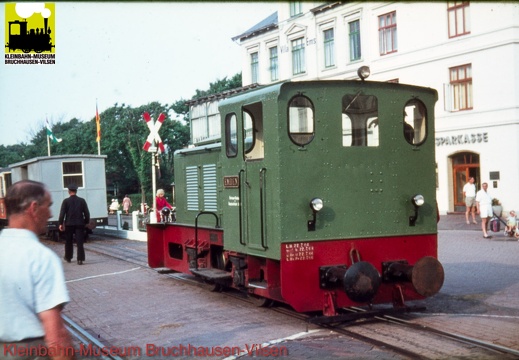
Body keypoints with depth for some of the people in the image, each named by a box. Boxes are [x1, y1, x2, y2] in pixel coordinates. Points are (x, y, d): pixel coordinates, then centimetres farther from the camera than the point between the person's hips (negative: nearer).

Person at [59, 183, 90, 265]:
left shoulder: (66, 201, -4)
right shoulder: (82, 200, 1)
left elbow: (62, 213, -7)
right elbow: (87, 213, 3)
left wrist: (61, 223, -2)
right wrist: (86, 222, 12)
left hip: (69, 224, 0)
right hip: (79, 224, 0)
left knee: (68, 242, 16)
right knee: (80, 242, -1)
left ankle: (68, 257, 29)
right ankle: (80, 259, -8)